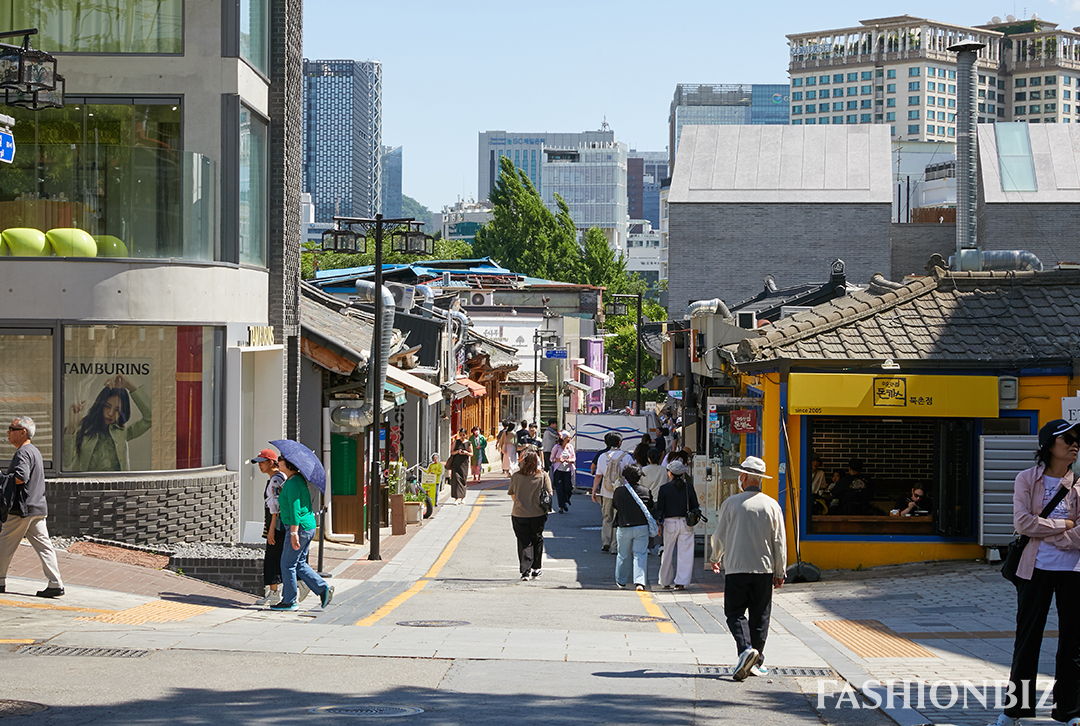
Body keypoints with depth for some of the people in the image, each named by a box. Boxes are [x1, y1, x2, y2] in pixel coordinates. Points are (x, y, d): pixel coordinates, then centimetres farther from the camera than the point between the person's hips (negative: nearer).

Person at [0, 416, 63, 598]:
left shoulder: (23, 453, -12)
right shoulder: (35, 451, 19)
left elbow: (20, 477, -26)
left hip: (23, 508, -9)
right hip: (38, 507, 9)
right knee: (43, 545, 3)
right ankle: (55, 583, -3)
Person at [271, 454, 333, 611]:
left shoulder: (293, 483, -17)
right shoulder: (299, 478, 13)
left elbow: (295, 509, -24)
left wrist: (294, 533, -27)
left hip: (299, 527, -10)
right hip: (309, 527, 10)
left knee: (288, 564, -1)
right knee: (299, 564, 15)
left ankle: (289, 601, 6)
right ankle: (323, 589, 7)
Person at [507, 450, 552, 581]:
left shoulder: (516, 477, -4)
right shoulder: (543, 476, -6)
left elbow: (512, 495, 7)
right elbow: (549, 495, -3)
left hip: (518, 515, 0)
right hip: (538, 515, 0)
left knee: (524, 542, 6)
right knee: (537, 540, 17)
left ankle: (525, 570, -4)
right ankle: (536, 569, 26)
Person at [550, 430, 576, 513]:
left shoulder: (570, 446, 7)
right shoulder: (557, 447, -2)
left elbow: (574, 459, 11)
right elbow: (551, 459, 3)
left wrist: (569, 460, -11)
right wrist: (558, 460, -16)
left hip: (568, 470, 2)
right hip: (558, 471, -2)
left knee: (568, 488, -3)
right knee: (559, 489, -5)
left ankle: (566, 501, 26)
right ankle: (561, 507, 1)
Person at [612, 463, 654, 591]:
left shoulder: (619, 491, -9)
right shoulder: (646, 491, -6)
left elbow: (614, 506, 7)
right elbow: (650, 507, 8)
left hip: (624, 528, 0)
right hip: (642, 527, 0)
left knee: (623, 555, 15)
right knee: (641, 555, 1)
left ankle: (620, 581, 30)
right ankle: (640, 582, -13)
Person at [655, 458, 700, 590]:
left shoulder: (664, 488, -6)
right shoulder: (689, 487, -1)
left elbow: (659, 508, -4)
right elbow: (695, 506, 5)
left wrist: (658, 524, 5)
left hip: (670, 523, -1)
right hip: (686, 523, 1)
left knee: (668, 552, 11)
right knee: (685, 553, 4)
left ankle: (665, 582, 19)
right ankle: (681, 582, 1)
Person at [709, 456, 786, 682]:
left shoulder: (731, 503, -5)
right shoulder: (772, 505, 1)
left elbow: (720, 535, 2)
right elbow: (779, 542, 2)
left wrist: (715, 558, 22)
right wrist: (780, 572, 10)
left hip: (736, 568, -2)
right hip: (764, 569, 2)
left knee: (735, 613, 2)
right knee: (760, 616, 10)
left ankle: (746, 649, -22)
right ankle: (756, 662, 12)